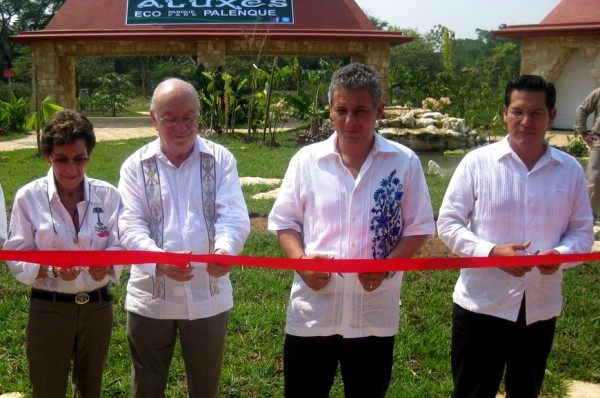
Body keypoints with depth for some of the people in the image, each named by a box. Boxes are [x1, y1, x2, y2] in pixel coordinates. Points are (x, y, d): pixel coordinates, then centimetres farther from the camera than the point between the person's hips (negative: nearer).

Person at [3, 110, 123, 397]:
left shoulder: (108, 195, -6)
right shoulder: (29, 197, -10)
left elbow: (119, 247, -3)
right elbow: (17, 257, -8)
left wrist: (106, 263, -25)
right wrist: (49, 268, -27)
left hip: (97, 306, 2)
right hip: (49, 309, -2)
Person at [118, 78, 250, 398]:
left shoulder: (220, 160, -1)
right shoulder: (136, 165, -1)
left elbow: (234, 216, -11)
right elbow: (130, 226, -10)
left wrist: (225, 249, -34)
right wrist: (158, 260, -30)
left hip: (207, 294, 0)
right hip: (150, 296, 1)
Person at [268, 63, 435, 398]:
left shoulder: (404, 162, -3)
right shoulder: (306, 160, -1)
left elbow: (418, 229, -1)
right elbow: (285, 222, 5)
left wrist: (386, 266, -17)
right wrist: (300, 260, -14)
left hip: (375, 315, 0)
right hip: (312, 313, 1)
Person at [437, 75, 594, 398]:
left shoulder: (570, 170, 2)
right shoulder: (477, 162, -7)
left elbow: (582, 230, 6)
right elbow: (448, 223, -6)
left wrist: (560, 253, -16)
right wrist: (491, 251, -21)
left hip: (541, 307, 3)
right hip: (482, 303, -3)